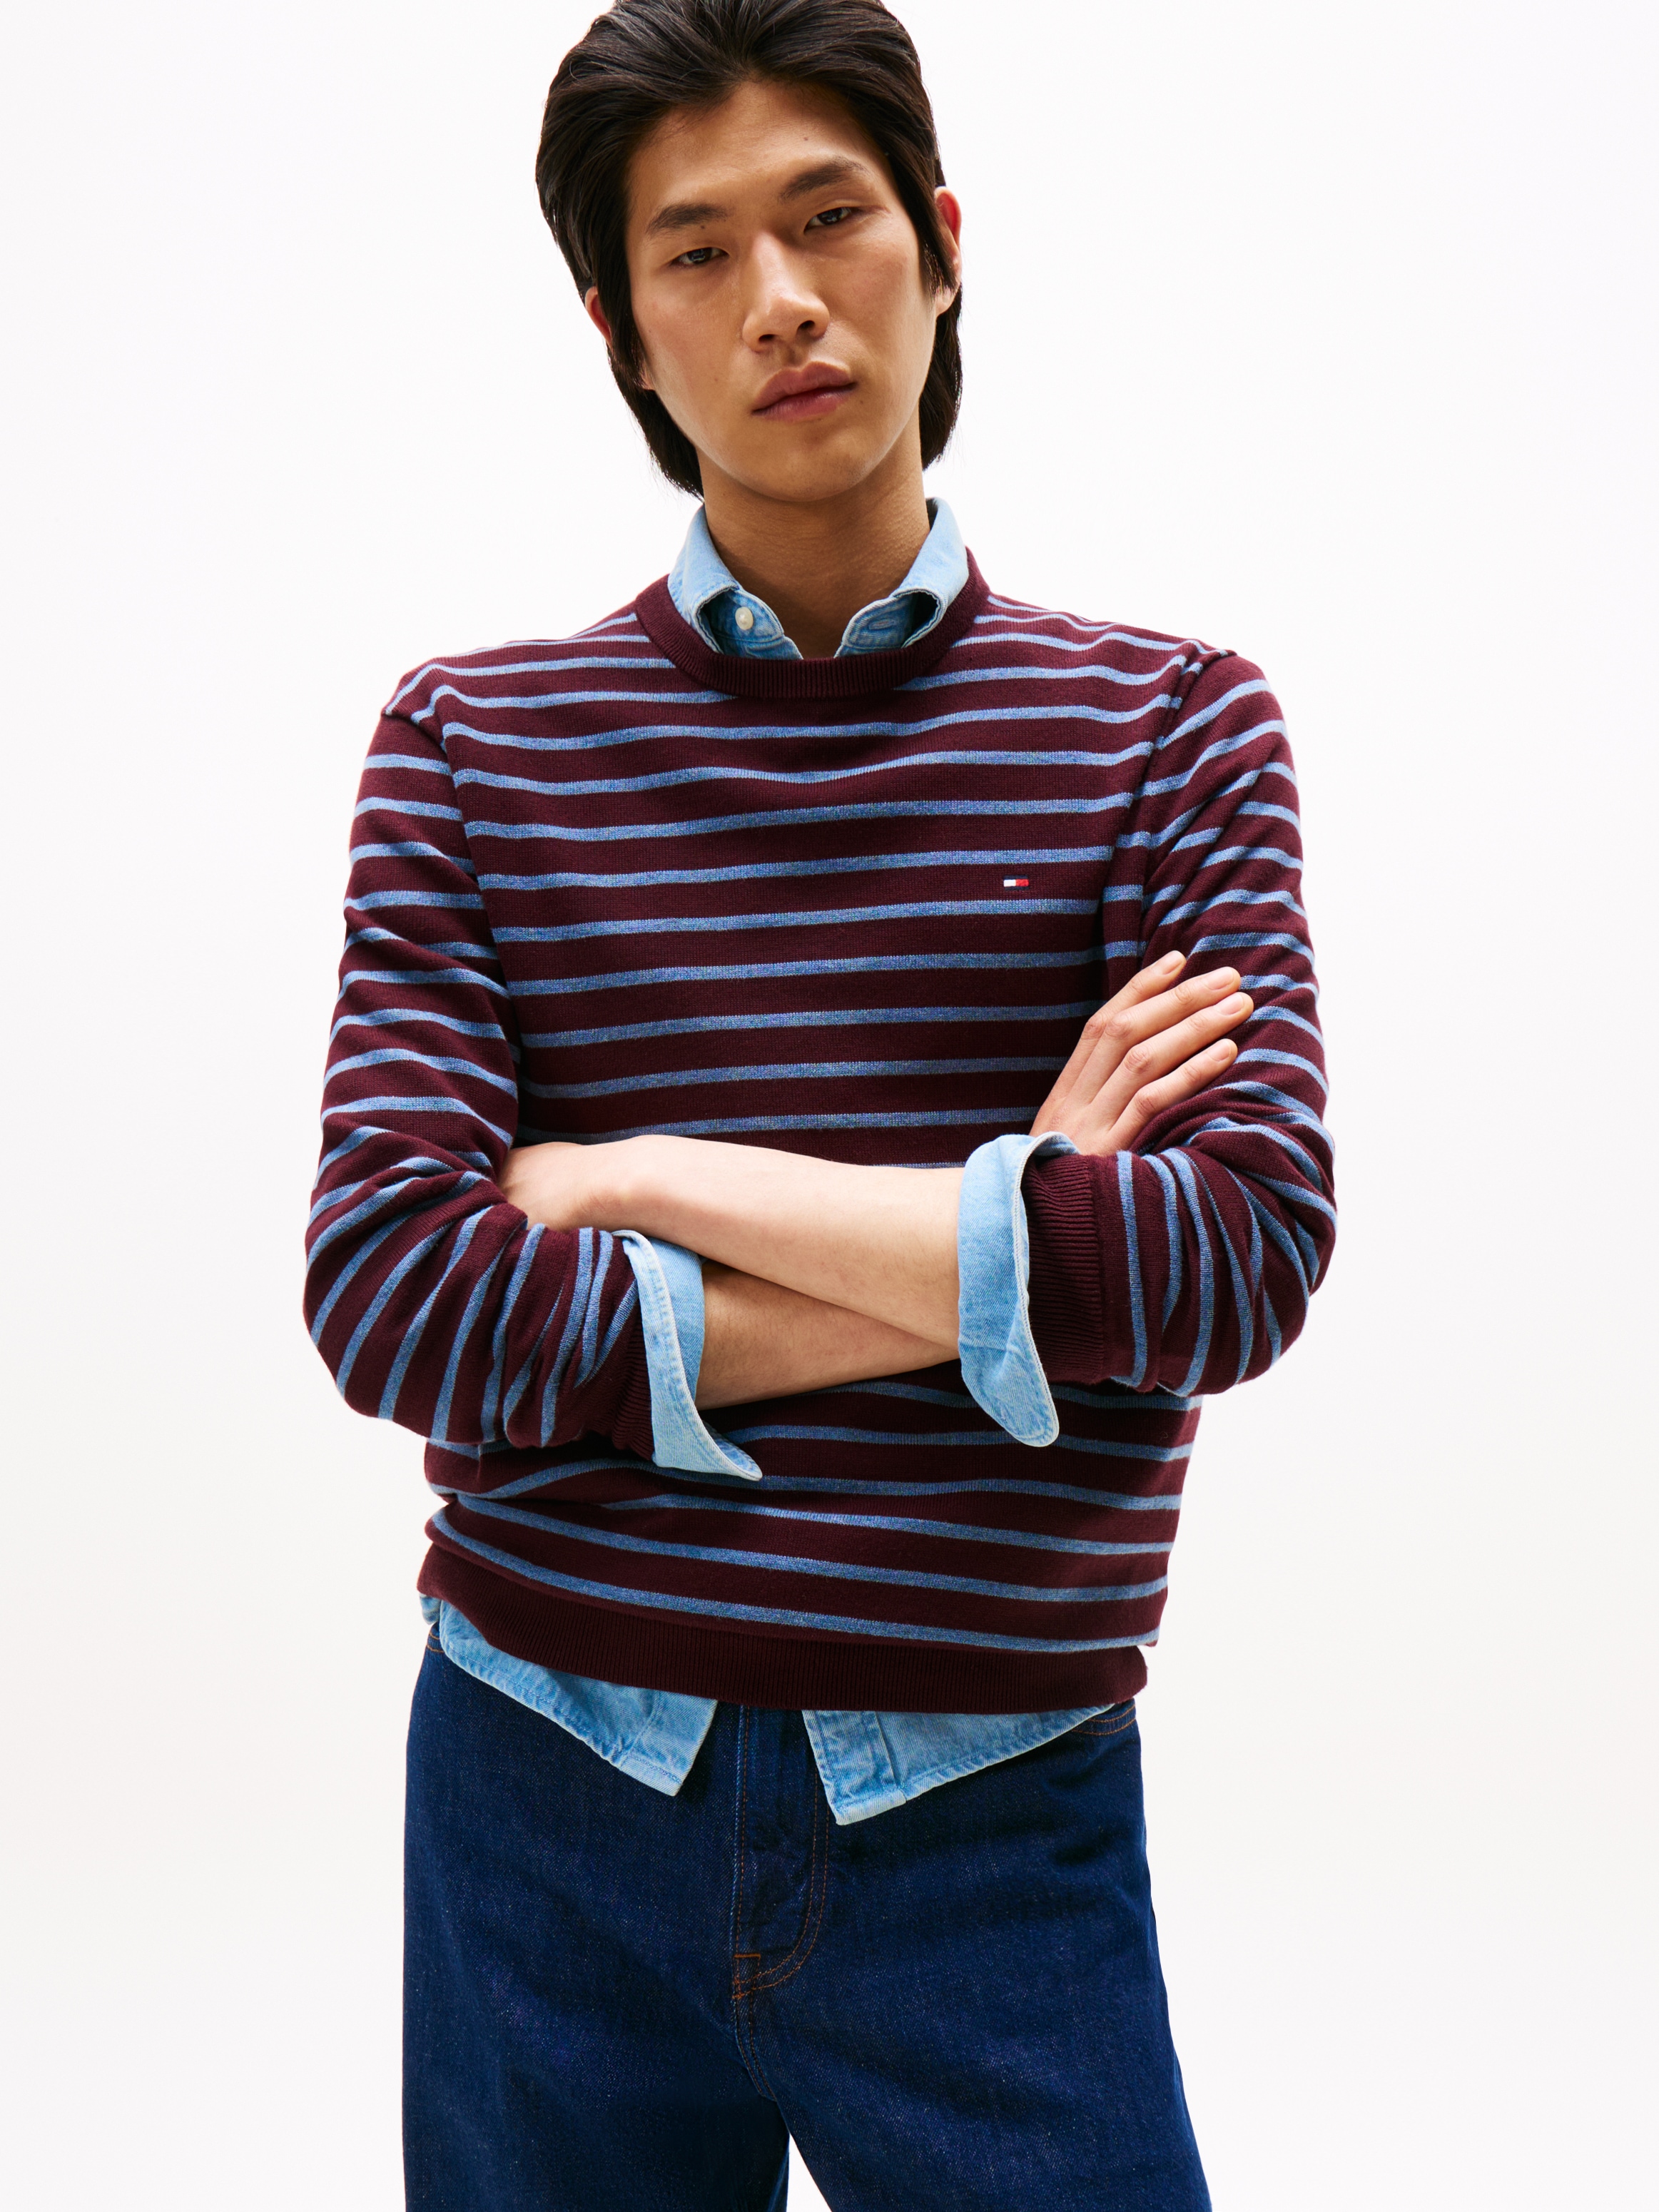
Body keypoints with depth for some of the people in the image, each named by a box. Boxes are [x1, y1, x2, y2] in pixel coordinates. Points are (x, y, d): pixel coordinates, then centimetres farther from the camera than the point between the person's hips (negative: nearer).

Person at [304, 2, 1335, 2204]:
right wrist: (1002, 1268, -13)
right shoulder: (472, 741, 2)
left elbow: (1243, 1256, -13)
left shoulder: (1165, 724, 1)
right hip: (551, 1790, 1)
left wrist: (643, 1178, -12)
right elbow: (390, 1300, -10)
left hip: (994, 1821, -1)